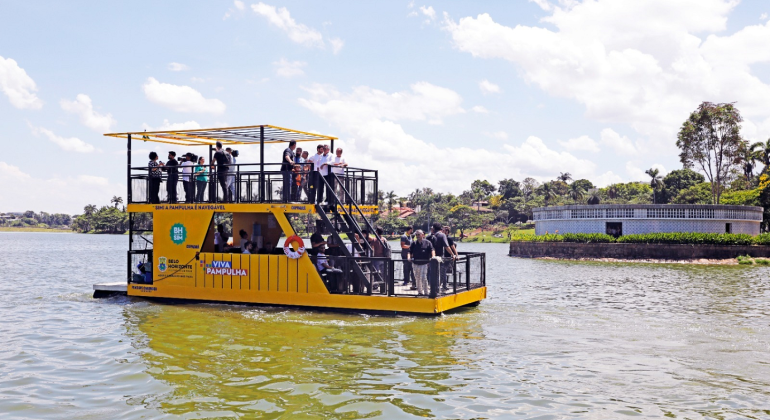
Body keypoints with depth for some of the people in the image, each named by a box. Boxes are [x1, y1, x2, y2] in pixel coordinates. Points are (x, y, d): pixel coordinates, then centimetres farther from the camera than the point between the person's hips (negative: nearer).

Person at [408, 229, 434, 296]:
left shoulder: (427, 242, 0)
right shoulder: (414, 243, 8)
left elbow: (432, 250, -7)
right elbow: (410, 252, 6)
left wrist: (433, 256, -25)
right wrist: (409, 257, -13)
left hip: (424, 263, -4)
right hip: (415, 263, 4)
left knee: (423, 278, -12)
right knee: (417, 278, 10)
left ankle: (426, 292, -3)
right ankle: (420, 292, 22)